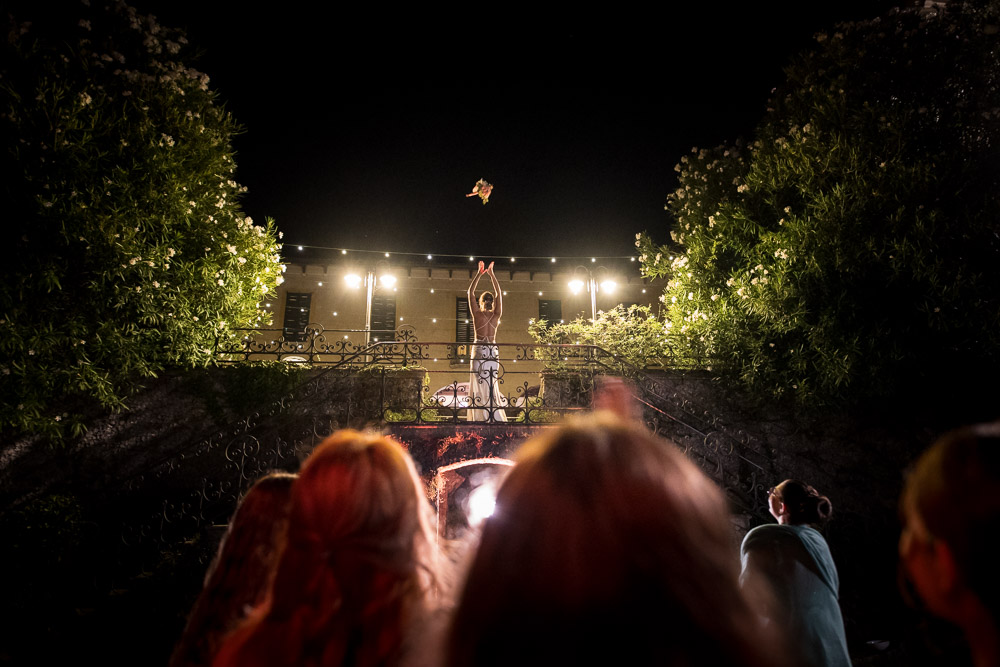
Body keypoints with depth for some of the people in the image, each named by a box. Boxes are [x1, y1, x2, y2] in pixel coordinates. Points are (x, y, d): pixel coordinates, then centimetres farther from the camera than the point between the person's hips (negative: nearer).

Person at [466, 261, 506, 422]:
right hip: (493, 351, 3)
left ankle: (481, 417, -5)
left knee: (479, 384, -1)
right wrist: (491, 274, 10)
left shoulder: (477, 314, -6)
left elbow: (470, 292, 2)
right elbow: (499, 293, 9)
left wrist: (479, 273, 5)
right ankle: (496, 417, 6)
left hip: (479, 350, -3)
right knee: (492, 383, 8)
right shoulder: (496, 315, -1)